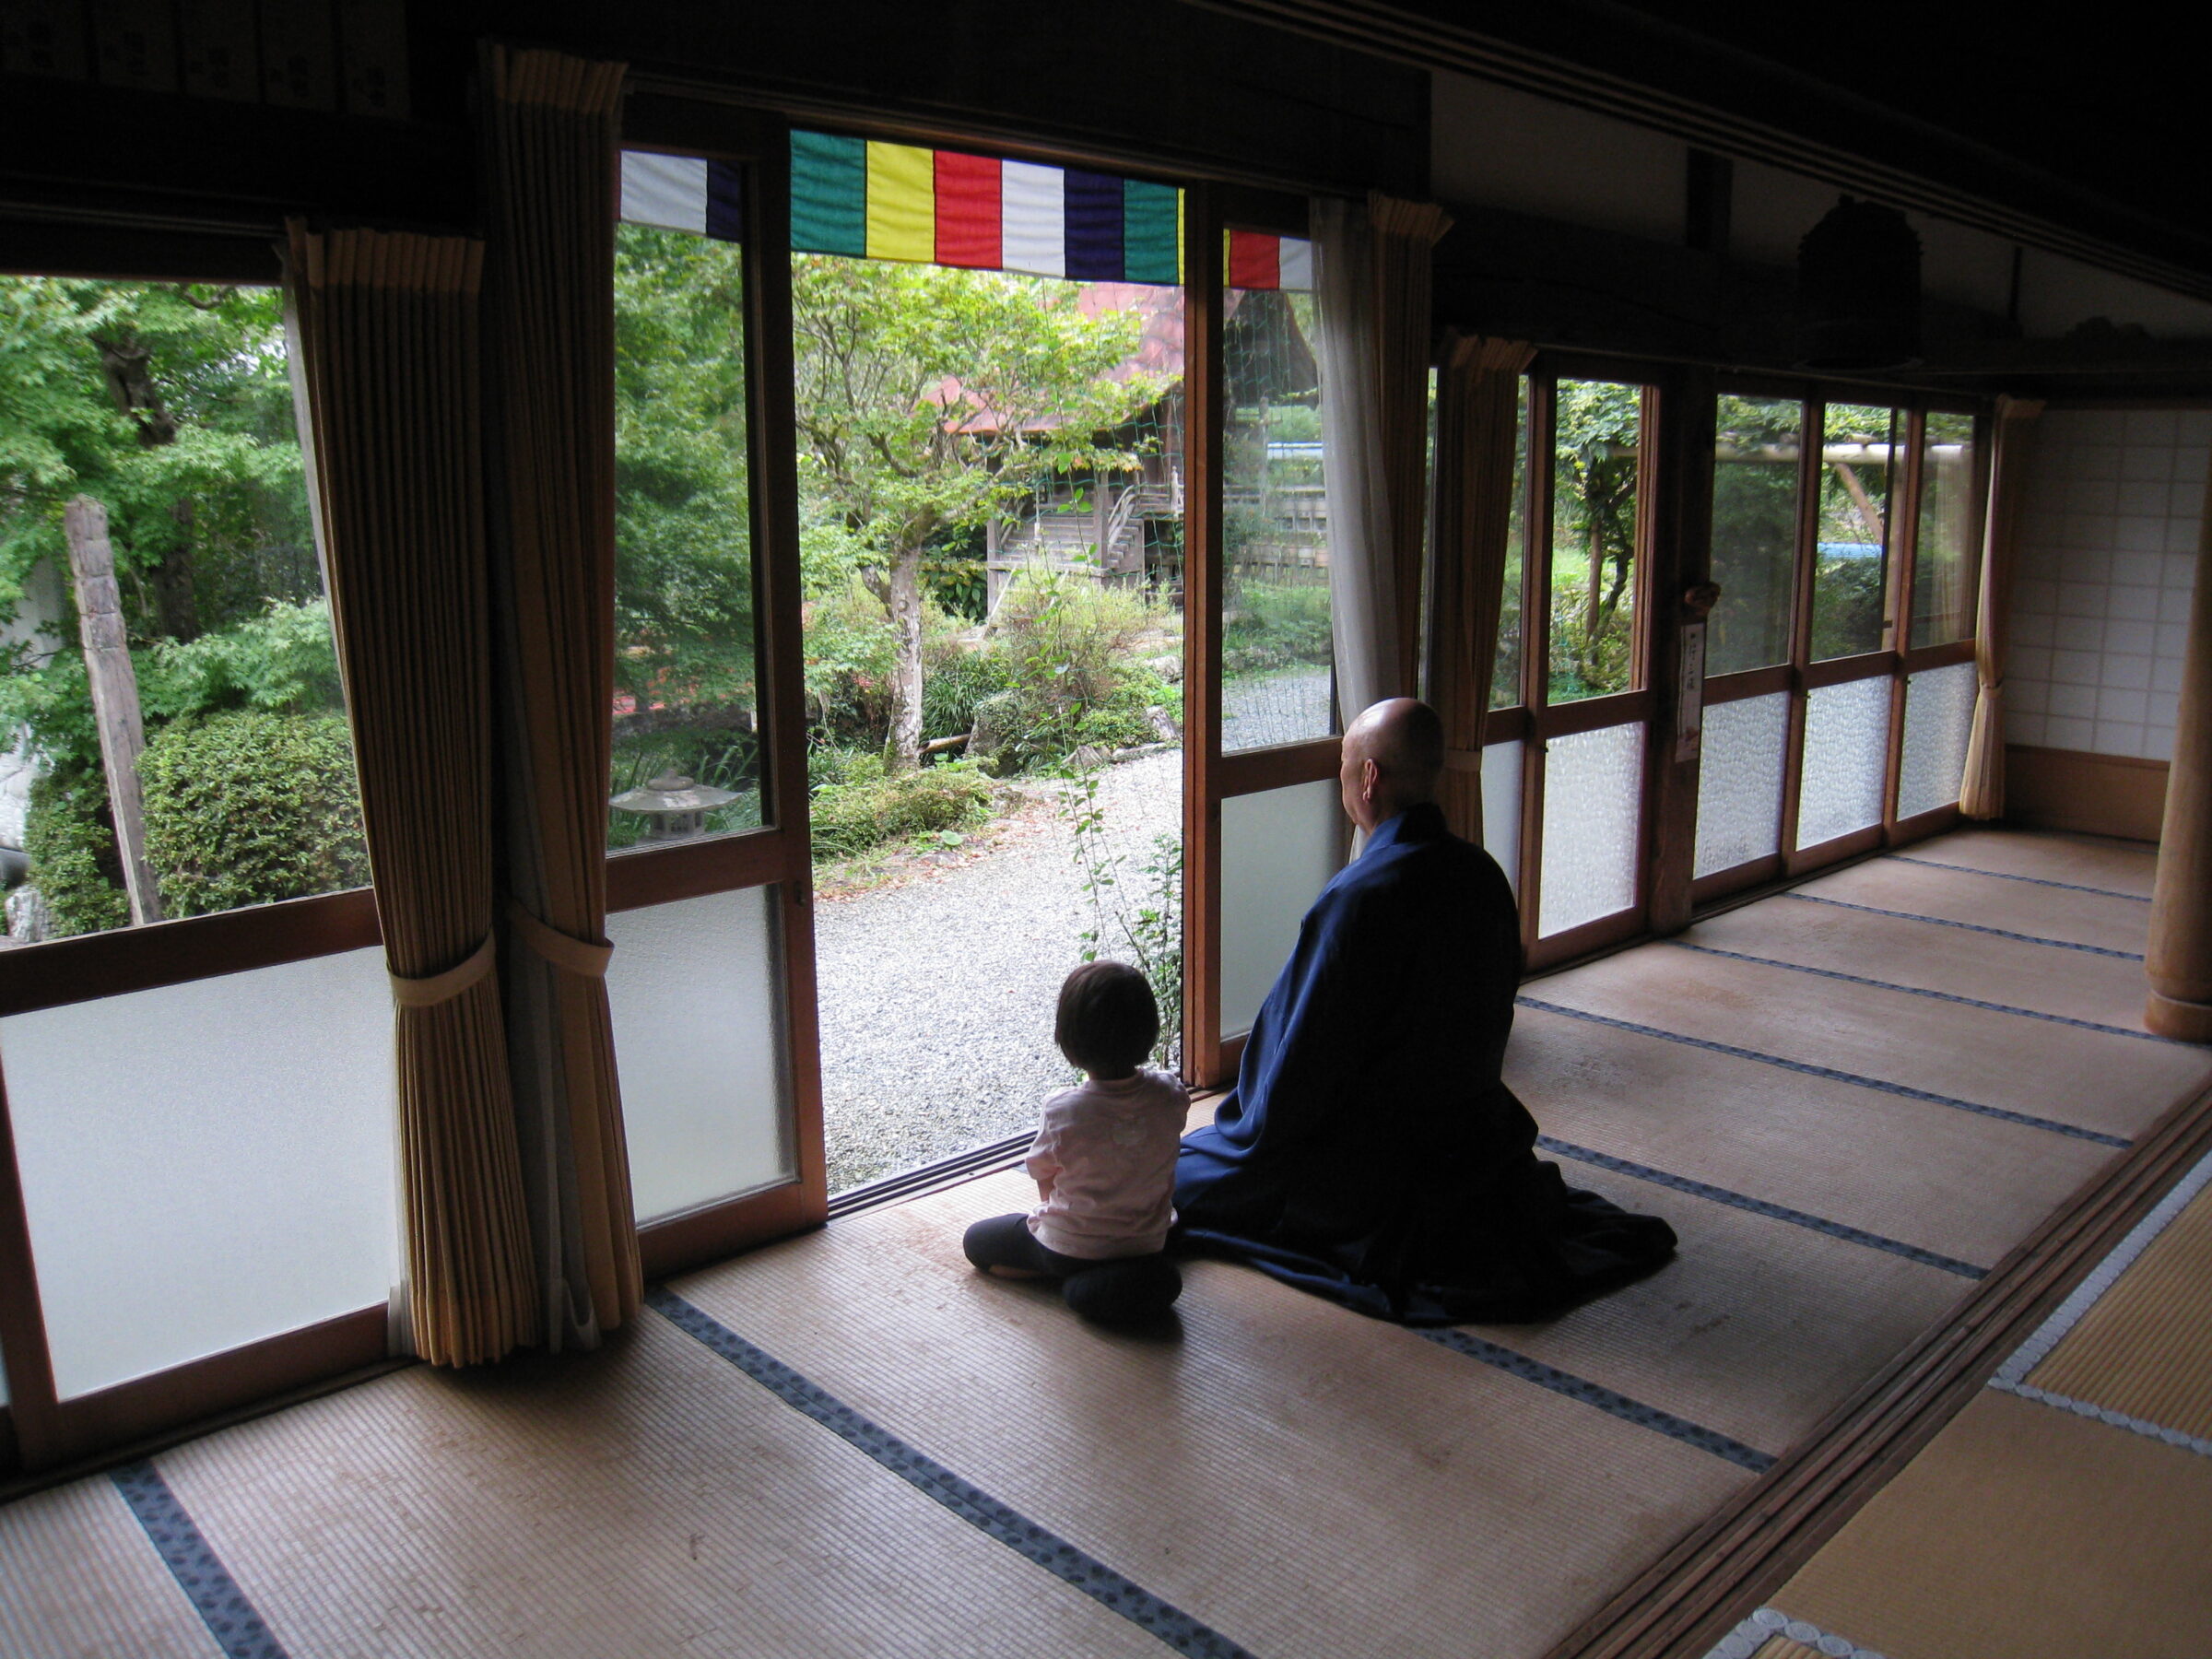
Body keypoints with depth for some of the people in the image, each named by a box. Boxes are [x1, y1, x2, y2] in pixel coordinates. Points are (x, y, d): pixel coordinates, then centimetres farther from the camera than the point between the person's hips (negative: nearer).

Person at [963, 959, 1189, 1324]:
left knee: (976, 1240, 20)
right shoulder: (1169, 1096, -17)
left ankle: (1075, 1280, 2)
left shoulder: (1063, 1113, -26)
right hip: (1147, 1239, 3)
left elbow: (1044, 1178, -8)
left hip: (1066, 1247, -2)